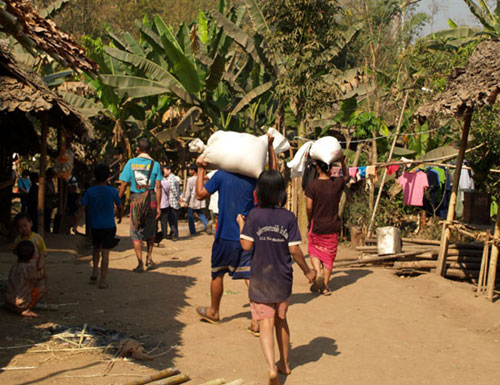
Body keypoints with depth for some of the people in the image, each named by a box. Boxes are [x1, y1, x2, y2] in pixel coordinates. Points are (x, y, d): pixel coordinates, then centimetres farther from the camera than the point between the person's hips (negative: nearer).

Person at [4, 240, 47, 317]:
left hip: (9, 304, 8)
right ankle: (26, 311, -1)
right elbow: (40, 277, 5)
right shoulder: (30, 268, -15)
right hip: (21, 305, -8)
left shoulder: (14, 267, 8)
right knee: (43, 288, 3)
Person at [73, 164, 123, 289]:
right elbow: (120, 207, 7)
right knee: (105, 252, -1)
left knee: (96, 248, 24)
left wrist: (75, 225, -3)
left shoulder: (90, 192, -4)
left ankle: (95, 271, 10)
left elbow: (81, 209, -7)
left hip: (95, 226, 2)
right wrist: (120, 217, 27)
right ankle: (102, 280, -2)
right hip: (109, 225, -2)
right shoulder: (112, 191, -5)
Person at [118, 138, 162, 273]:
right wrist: (158, 206, -1)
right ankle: (149, 258, 19)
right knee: (150, 230, 21)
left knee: (136, 233, 6)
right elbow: (158, 187, -4)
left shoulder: (131, 163, 0)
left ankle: (140, 264, 1)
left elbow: (123, 184, -2)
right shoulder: (155, 164, 0)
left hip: (135, 199, -1)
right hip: (151, 199, 1)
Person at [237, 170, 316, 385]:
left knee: (266, 324, -3)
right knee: (281, 320, 20)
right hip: (283, 279, 2)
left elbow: (246, 245, -10)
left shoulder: (255, 215, -10)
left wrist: (241, 225, 8)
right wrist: (307, 271, 7)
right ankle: (285, 363, 33)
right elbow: (294, 249, -7)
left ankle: (271, 368, -21)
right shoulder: (289, 218, -7)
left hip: (260, 280, -2)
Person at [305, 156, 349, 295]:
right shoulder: (337, 183, -5)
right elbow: (346, 175, 19)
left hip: (317, 226, -2)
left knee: (314, 251, 18)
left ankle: (318, 273, -6)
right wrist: (342, 160, 13)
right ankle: (325, 286, 14)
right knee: (329, 255, 12)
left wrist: (309, 221, 4)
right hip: (333, 226, 2)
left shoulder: (312, 185, -13)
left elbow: (309, 207, -12)